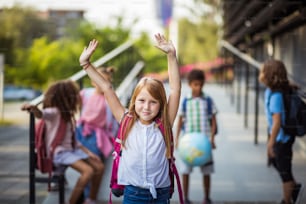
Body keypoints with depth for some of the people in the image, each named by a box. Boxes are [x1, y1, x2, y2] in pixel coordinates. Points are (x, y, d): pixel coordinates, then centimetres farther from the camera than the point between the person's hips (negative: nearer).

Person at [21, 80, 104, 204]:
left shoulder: (69, 115, 14)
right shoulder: (54, 112, -12)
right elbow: (41, 114, -36)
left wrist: (88, 152, 8)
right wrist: (33, 108, -59)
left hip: (73, 150, 9)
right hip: (60, 152, -9)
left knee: (99, 167, 0)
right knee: (88, 171, -25)